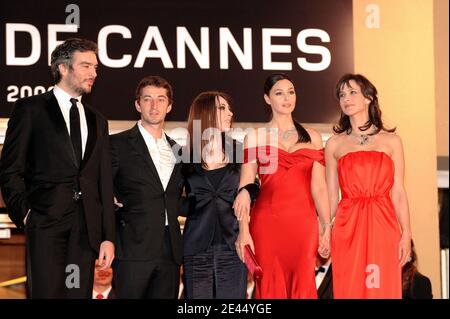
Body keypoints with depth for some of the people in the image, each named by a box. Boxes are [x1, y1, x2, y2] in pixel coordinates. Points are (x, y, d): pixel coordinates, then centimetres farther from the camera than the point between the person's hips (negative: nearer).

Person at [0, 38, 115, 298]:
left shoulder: (97, 120, 20)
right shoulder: (30, 109, 5)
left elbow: (105, 182, 16)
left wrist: (108, 237, 9)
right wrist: (25, 213, -9)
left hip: (87, 227, 4)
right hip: (46, 223, -4)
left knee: (80, 293, 1)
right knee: (48, 292, -9)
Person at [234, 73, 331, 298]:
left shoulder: (312, 138, 13)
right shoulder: (255, 138, 7)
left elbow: (318, 187, 9)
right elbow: (245, 188, 0)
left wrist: (326, 227, 0)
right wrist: (243, 230, -10)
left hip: (303, 223, 1)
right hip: (267, 222, -1)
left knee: (302, 286, -1)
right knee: (270, 287, 0)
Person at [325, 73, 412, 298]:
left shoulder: (391, 141, 9)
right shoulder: (334, 144, 10)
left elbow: (398, 192, 5)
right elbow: (331, 195, 9)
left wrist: (406, 234, -4)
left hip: (383, 227, 0)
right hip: (347, 229, 0)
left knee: (384, 290, 0)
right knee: (350, 290, 1)